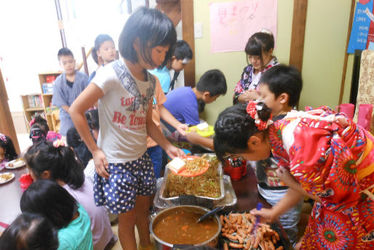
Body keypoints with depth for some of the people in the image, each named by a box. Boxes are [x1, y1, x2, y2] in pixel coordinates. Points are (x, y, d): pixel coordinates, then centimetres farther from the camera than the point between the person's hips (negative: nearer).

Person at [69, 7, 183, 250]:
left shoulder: (150, 80, 0)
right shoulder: (111, 75, -21)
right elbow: (76, 111, -15)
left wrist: (167, 146, -2)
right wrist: (95, 150, -13)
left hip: (142, 158, 6)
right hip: (116, 163, -6)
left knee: (144, 209, 23)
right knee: (127, 218, 13)